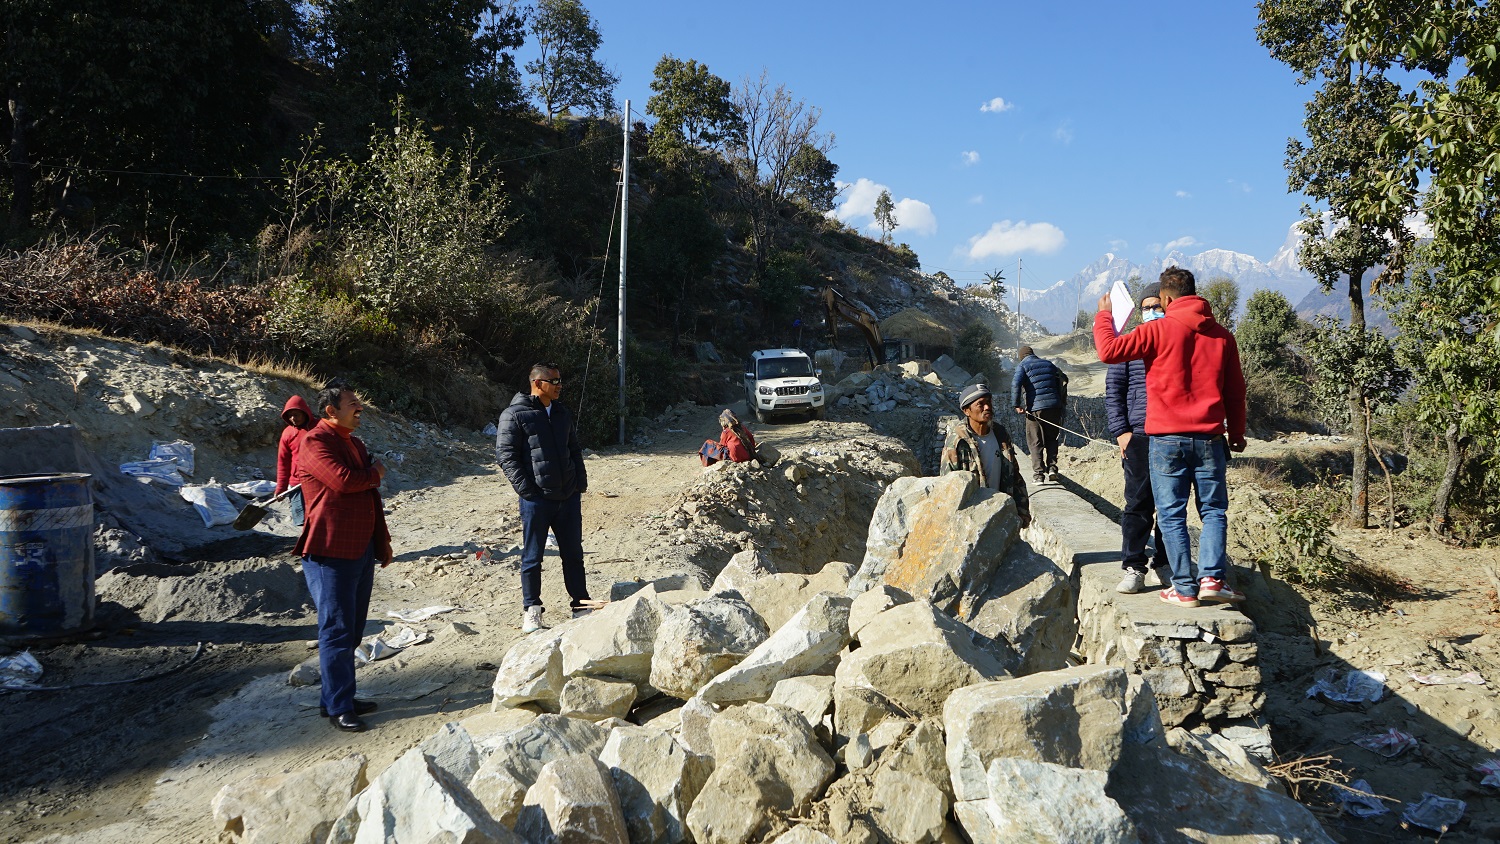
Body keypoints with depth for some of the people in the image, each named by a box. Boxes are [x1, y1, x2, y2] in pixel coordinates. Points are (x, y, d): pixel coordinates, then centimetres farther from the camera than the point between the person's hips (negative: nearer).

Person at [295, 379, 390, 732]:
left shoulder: (353, 442, 18)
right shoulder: (315, 441, -11)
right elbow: (343, 481, -26)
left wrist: (382, 541, 20)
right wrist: (374, 473, -5)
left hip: (361, 549, 9)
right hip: (330, 553, -9)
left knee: (352, 630, 13)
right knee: (337, 630, -4)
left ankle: (341, 698, 23)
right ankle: (338, 708, 3)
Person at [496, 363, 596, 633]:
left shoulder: (562, 413, 14)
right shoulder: (514, 415, -8)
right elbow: (505, 455, -11)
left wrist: (580, 483, 10)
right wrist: (527, 490, -16)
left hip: (568, 497, 6)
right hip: (537, 500, -6)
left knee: (573, 553, 12)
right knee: (532, 557, 5)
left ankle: (581, 603, 23)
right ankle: (531, 611, 15)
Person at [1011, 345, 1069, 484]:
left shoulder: (1022, 366, 3)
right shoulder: (1048, 364, 18)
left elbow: (1016, 383, -14)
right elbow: (1064, 378, 18)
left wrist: (1017, 405, -10)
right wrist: (1062, 401, 23)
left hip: (1035, 408, -4)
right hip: (1054, 407, 4)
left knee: (1035, 442, 4)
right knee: (1052, 438, 18)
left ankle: (1039, 473, -3)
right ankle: (1052, 468, 5)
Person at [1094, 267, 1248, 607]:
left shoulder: (1159, 330, -6)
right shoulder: (1222, 335, 8)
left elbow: (1109, 350, -9)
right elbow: (1235, 390, 12)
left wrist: (1103, 316, 7)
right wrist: (1236, 433, 22)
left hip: (1167, 438, -3)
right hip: (1209, 438, 3)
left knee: (1172, 515, 4)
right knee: (1214, 510, 12)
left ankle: (1184, 588, 4)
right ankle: (1212, 577, 0)